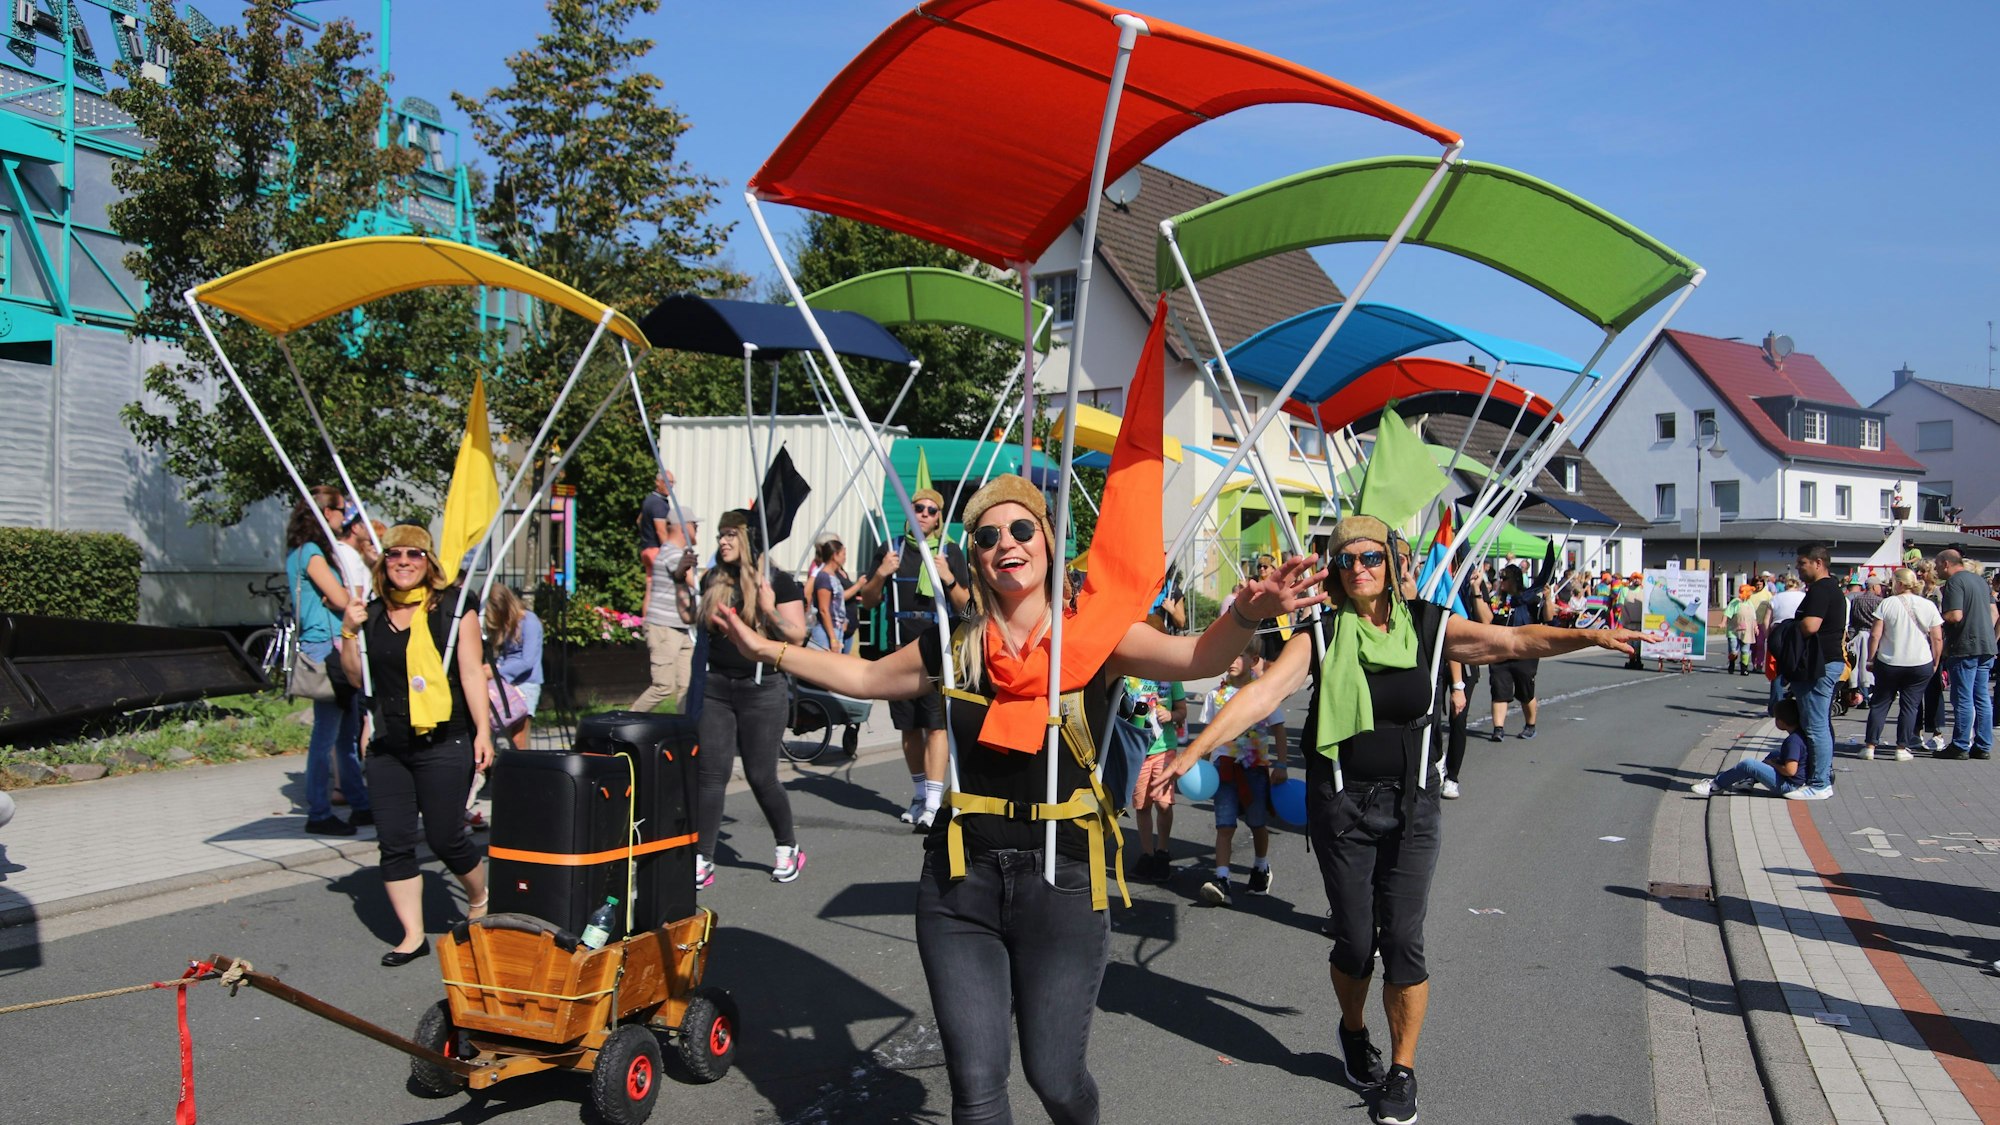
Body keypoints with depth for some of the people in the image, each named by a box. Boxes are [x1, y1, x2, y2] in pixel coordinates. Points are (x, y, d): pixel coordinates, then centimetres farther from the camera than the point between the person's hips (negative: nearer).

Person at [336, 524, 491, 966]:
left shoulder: (453, 605, -2)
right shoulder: (373, 613, 10)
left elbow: (472, 673, -4)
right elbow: (357, 677, 15)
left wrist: (483, 731, -9)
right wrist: (349, 633, 0)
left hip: (443, 743, -5)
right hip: (387, 747, 5)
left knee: (446, 838, 0)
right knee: (395, 842, 3)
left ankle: (480, 899, 29)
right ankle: (413, 935, 13)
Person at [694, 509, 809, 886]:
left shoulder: (779, 582, -4)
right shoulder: (713, 582, 9)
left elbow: (797, 636, -7)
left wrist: (769, 611, -22)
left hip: (762, 689, -4)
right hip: (715, 687, 4)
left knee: (761, 775, 2)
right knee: (710, 773, -2)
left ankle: (787, 848, 24)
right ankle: (702, 860, 2)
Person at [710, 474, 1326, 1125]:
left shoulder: (1093, 637, -6)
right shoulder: (955, 649, 4)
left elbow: (1197, 658, -20)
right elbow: (864, 677, 20)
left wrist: (1247, 613, -40)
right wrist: (768, 650, 18)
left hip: (1063, 882, -2)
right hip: (961, 882, 2)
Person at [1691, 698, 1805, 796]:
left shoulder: (1793, 741, -24)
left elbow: (1790, 770, -30)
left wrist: (1772, 764, -12)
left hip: (1786, 785, -10)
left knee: (1748, 764, -17)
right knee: (1775, 754, 31)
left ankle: (1716, 785, -3)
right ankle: (1750, 780, 24)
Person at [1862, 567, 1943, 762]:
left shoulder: (1887, 603, -8)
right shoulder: (1928, 606, -2)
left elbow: (1875, 635, -9)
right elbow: (1938, 639, 0)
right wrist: (1935, 663, 11)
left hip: (1888, 663, -1)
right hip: (1920, 665, 1)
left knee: (1879, 704, 9)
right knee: (1910, 705, 8)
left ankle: (1870, 746, 9)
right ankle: (1902, 748, 6)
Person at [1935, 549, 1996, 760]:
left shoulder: (1954, 582, -12)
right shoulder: (1979, 580, 15)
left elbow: (1955, 615, -21)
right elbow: (1993, 612, 19)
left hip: (1965, 648, -8)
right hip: (1986, 647, 8)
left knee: (1963, 699, -4)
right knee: (1983, 698, 10)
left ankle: (1960, 746, 0)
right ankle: (1983, 746, 13)